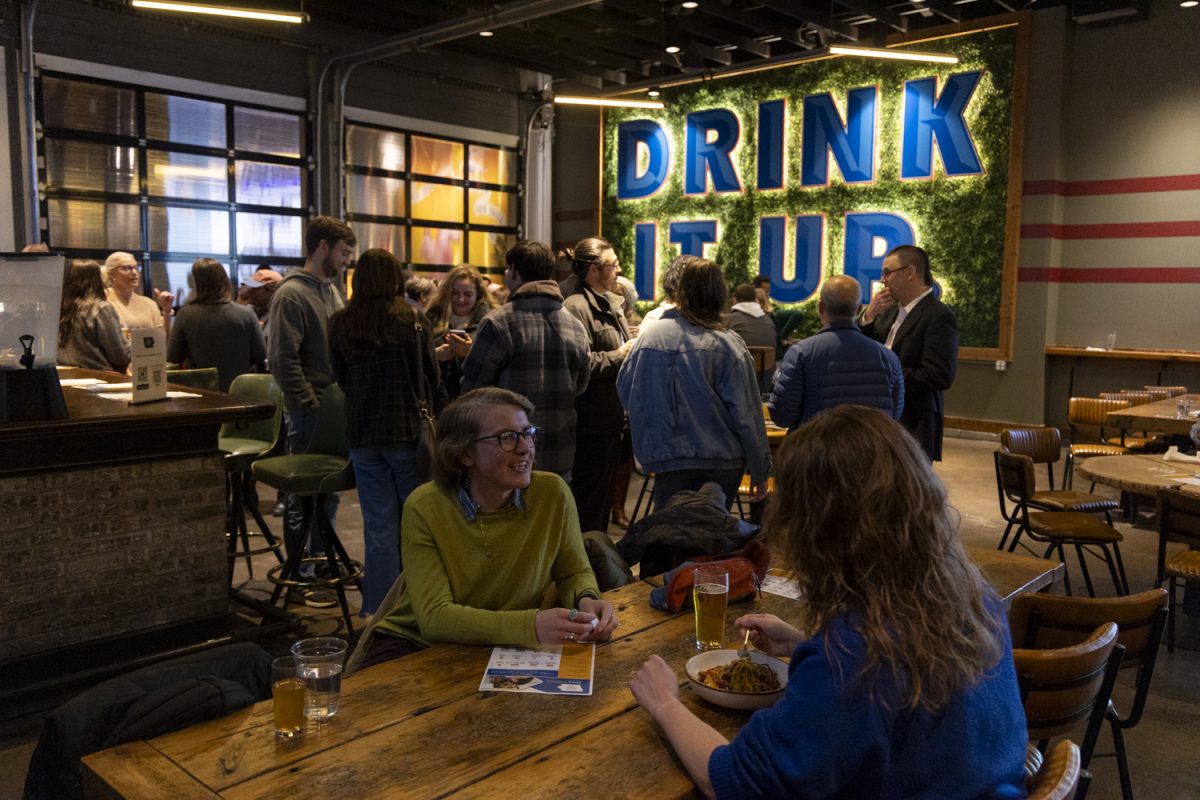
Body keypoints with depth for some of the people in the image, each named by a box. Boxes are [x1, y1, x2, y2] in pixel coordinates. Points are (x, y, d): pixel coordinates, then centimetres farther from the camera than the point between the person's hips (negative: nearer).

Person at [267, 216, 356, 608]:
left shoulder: (331, 290, 13)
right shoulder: (291, 294, -13)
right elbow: (283, 361, -18)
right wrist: (312, 407, -17)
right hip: (309, 414, -8)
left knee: (328, 490, 16)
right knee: (304, 494, 3)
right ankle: (298, 575, 15)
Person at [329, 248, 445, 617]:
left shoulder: (340, 324, -2)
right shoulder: (415, 322, -10)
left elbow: (341, 378, 10)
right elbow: (432, 381, -4)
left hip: (362, 434, 3)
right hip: (409, 432, -2)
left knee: (379, 524, 10)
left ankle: (377, 609, 15)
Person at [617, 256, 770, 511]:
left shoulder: (649, 338, -5)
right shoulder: (729, 344, -10)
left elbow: (625, 394, 6)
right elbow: (747, 415, -8)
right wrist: (760, 471, 0)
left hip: (668, 462, 1)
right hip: (724, 462, -1)